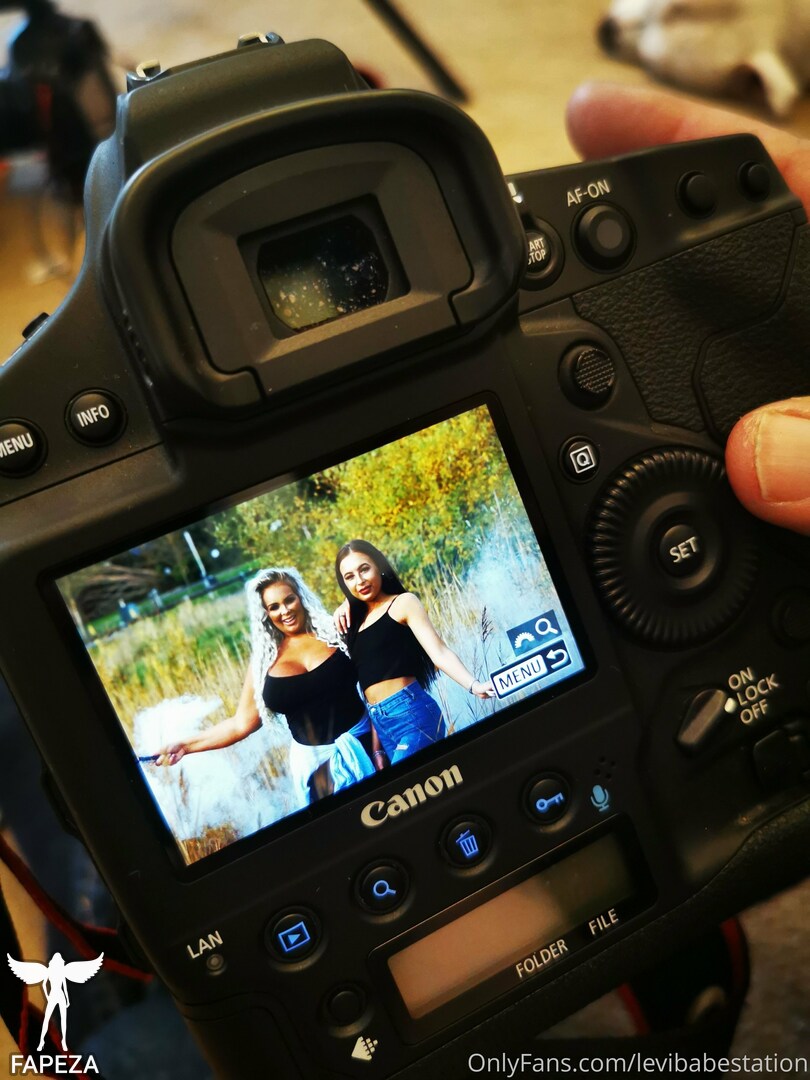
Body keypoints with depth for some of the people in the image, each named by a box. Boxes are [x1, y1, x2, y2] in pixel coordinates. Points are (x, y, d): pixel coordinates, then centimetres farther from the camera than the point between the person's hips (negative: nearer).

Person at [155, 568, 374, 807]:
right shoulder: (265, 660, 2)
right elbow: (241, 724, 6)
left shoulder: (332, 630, -1)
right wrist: (186, 746, 2)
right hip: (314, 760, 1)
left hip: (363, 742, -1)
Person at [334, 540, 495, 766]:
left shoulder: (403, 602, 0)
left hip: (411, 713, -6)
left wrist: (474, 685, -26)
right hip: (380, 723, 6)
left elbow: (439, 653, -10)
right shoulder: (356, 619, 17)